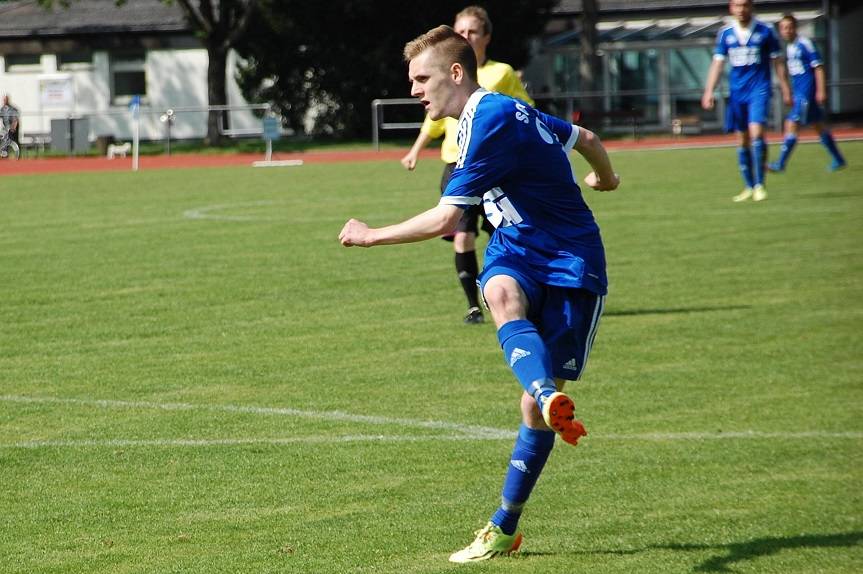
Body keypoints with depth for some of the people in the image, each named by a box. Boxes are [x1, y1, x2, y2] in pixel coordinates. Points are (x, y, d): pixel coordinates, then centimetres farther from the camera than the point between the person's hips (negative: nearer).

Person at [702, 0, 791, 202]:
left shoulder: (765, 32, -1)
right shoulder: (725, 34, 6)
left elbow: (777, 62, 4)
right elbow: (717, 64, 7)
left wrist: (785, 90, 3)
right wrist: (709, 91, -1)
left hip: (759, 90, -3)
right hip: (737, 92, 4)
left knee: (756, 133, -18)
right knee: (742, 140, 7)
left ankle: (759, 184, -13)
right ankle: (749, 187, 17)